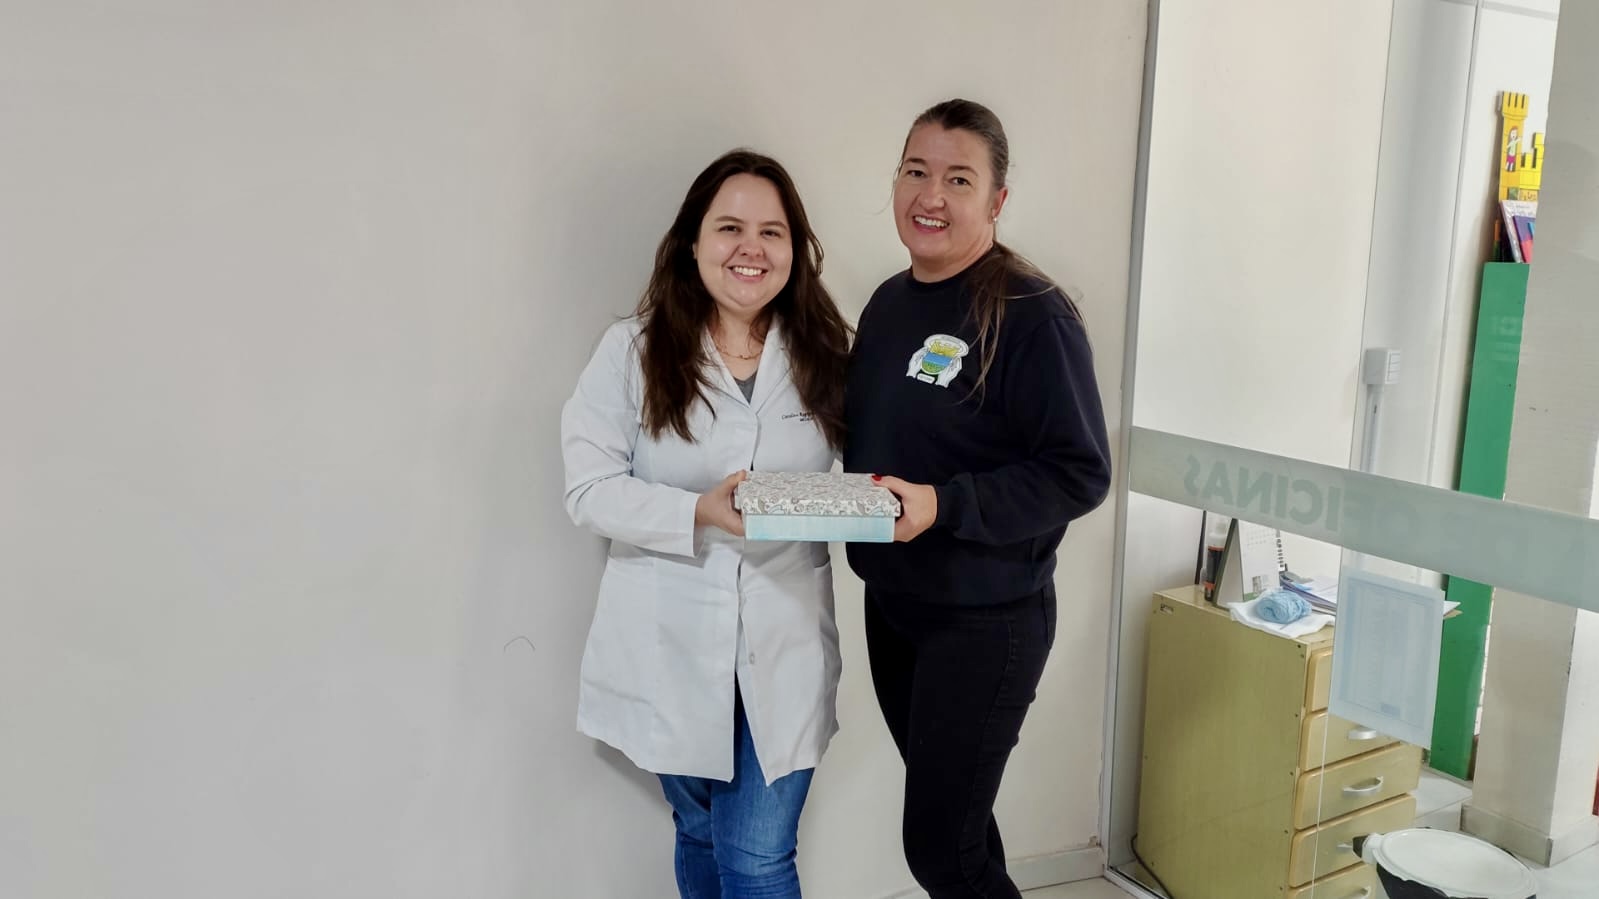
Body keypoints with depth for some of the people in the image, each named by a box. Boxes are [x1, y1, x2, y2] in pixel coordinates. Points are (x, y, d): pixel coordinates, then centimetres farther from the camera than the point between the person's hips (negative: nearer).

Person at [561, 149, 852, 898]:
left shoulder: (823, 354, 1)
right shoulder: (632, 350, -6)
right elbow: (589, 489, -10)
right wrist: (699, 512, -24)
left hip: (784, 649, 1)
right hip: (673, 650, 0)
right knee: (701, 835, 21)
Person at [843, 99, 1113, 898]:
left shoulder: (1031, 315, -16)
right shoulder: (889, 302, 6)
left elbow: (1079, 472, -19)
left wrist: (943, 506, -28)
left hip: (985, 622, -7)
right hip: (890, 605, 7)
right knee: (950, 821, 20)